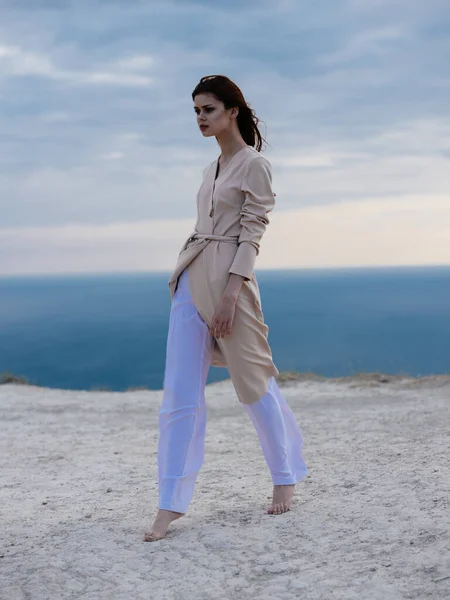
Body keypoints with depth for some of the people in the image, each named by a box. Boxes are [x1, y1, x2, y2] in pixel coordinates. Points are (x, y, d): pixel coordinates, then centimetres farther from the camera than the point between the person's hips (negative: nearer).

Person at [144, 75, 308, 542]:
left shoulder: (254, 164, -4)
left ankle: (286, 477, 26)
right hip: (191, 277, 7)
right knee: (179, 391, 1)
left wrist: (231, 292, -19)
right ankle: (171, 502, 5)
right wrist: (198, 284, 17)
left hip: (228, 277, -7)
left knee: (254, 380, 5)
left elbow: (252, 232, -11)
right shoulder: (211, 169, 18)